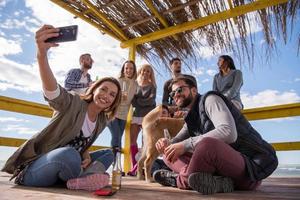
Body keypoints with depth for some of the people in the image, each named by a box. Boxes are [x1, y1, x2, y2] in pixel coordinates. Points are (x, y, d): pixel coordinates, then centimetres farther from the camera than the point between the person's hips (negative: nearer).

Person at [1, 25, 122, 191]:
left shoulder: (102, 121, 4)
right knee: (69, 154, -40)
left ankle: (79, 180, -19)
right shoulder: (73, 103, -16)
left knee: (109, 153, 4)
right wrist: (42, 53, -54)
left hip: (61, 169, 8)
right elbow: (51, 89, -37)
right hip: (33, 170, -7)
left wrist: (86, 155, -7)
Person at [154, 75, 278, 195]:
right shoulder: (191, 119, 15)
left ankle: (181, 179, -16)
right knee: (170, 154, 1)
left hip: (251, 165, -8)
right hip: (224, 165, 9)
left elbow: (228, 133, -27)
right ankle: (216, 182, -16)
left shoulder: (210, 99, -10)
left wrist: (186, 144, -26)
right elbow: (177, 141, 17)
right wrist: (167, 143, -8)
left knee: (207, 144, -40)